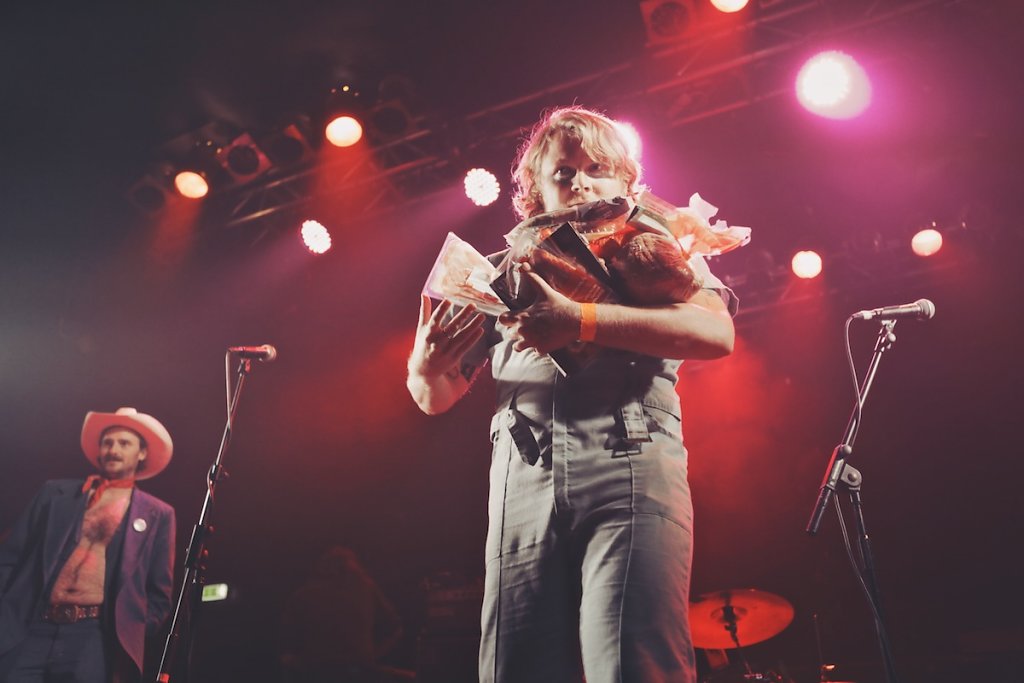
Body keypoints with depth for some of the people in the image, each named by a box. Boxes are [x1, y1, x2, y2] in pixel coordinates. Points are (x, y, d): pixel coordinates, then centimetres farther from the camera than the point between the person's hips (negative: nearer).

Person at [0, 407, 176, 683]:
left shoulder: (157, 514, 9)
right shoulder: (56, 492, 14)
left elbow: (159, 593, 10)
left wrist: (130, 642, 0)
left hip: (93, 636, -2)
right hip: (31, 629, 2)